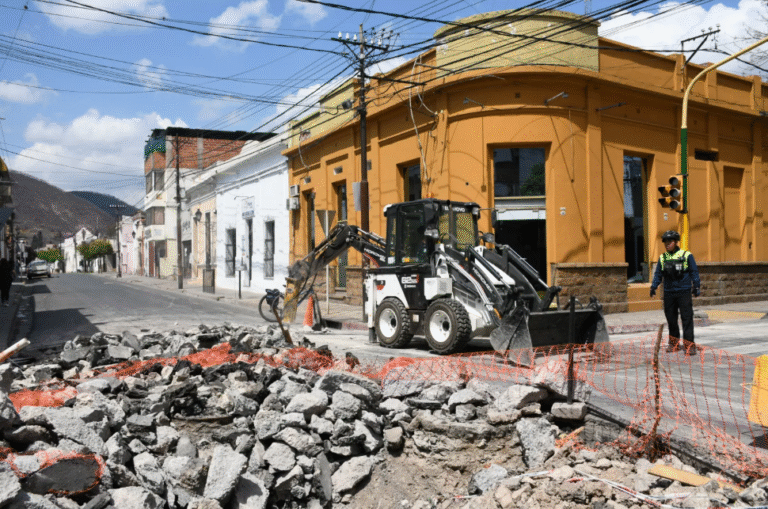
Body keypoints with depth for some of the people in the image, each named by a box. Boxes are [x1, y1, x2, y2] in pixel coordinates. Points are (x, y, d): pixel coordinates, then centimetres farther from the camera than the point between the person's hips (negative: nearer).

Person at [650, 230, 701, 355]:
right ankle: (674, 343, 22)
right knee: (671, 319, 9)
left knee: (687, 319, -6)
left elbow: (694, 272, 3)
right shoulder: (662, 258, 10)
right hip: (668, 293, 4)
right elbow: (658, 274, 15)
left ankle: (689, 345, -2)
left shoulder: (686, 256, 0)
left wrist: (696, 287, -3)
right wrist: (654, 286, 3)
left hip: (684, 293, -4)